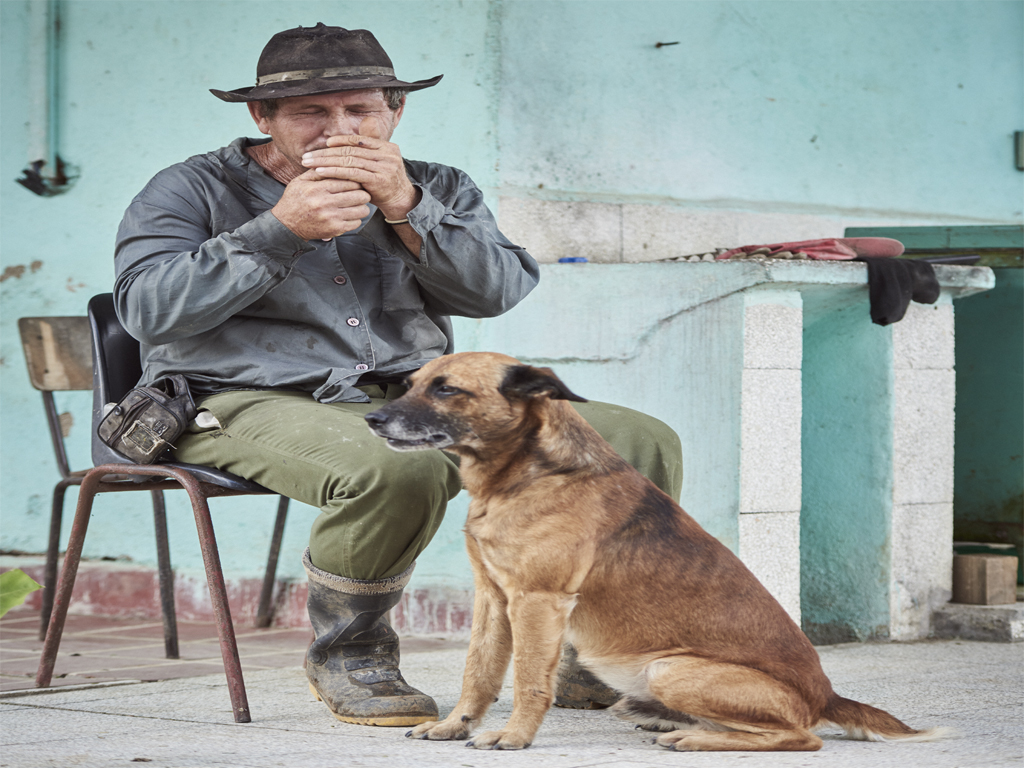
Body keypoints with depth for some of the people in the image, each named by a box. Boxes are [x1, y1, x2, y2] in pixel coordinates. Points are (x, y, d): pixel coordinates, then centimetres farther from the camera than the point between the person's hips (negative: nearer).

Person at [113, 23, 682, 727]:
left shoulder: (437, 192, 17)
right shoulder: (194, 190, 6)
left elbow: (496, 291, 1)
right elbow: (148, 308, -9)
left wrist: (406, 208, -14)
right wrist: (279, 231, -15)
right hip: (255, 405, -5)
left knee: (642, 444, -10)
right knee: (397, 469, -42)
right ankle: (347, 655, -15)